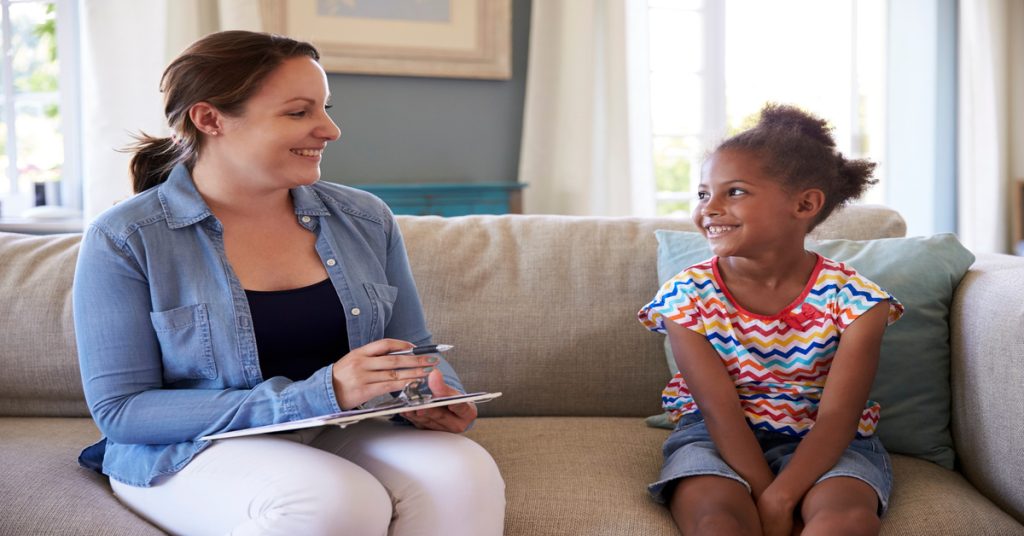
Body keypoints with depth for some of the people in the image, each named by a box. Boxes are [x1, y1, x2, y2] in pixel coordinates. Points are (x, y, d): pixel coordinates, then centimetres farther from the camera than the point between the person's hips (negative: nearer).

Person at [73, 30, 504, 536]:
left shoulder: (365, 219, 5)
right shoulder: (123, 241, -8)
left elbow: (411, 347, 14)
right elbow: (120, 409, -13)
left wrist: (439, 397, -13)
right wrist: (317, 396, -23)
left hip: (340, 438, 4)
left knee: (464, 473, -27)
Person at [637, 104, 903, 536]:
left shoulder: (852, 298, -11)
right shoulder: (686, 296, -9)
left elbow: (837, 416, -16)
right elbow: (721, 411, -14)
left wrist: (778, 500, -28)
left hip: (819, 442, 1)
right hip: (716, 437, 0)